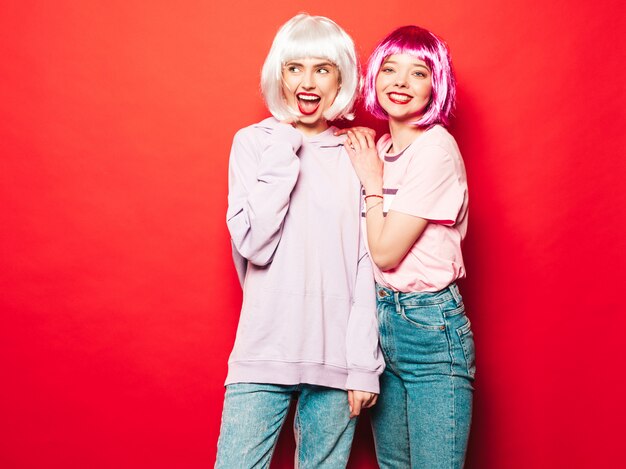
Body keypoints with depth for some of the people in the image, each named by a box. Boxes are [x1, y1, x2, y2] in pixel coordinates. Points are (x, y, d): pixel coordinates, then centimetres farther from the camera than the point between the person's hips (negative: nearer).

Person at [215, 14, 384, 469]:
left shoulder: (354, 154, 6)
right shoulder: (253, 142, 4)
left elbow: (367, 263, 4)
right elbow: (253, 244, -8)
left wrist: (364, 363, -1)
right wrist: (284, 153, -8)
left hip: (336, 356, 1)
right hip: (266, 350, -1)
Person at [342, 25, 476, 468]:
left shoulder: (436, 150, -15)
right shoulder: (378, 148, 8)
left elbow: (386, 251, -16)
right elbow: (372, 250, 9)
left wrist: (372, 179, -8)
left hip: (430, 330, -8)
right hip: (379, 320, 8)